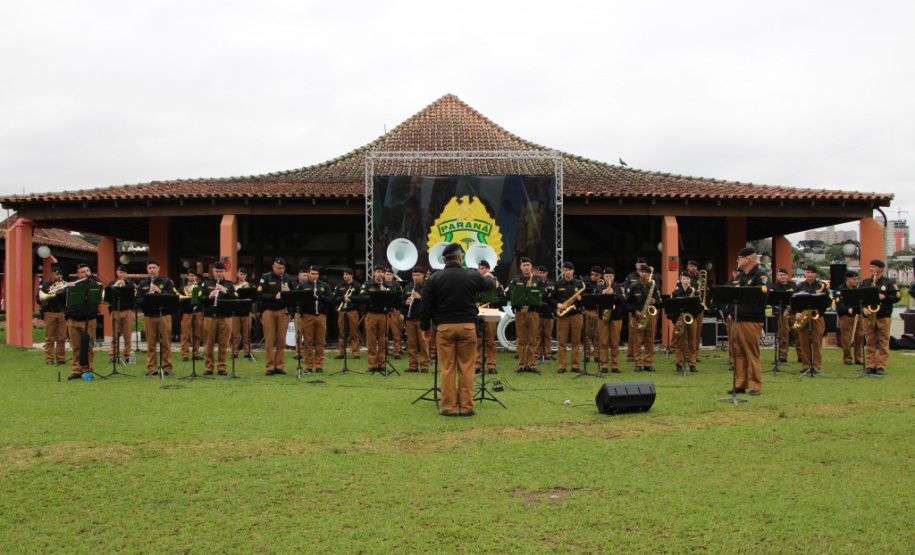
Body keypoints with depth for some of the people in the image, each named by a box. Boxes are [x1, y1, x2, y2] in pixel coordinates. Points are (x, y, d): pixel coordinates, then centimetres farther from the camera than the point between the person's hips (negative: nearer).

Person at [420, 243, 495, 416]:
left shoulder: (435, 278, -1)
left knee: (447, 368, 3)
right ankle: (466, 407, 6)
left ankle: (448, 407, 4)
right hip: (467, 326, 0)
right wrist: (489, 277, 46)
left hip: (444, 326, 0)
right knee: (466, 368, 4)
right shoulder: (472, 276, 1)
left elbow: (426, 305, 1)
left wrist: (425, 327, 12)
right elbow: (489, 284, 23)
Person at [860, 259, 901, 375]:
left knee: (883, 343, -2)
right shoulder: (864, 283, 12)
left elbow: (897, 297, -2)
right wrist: (863, 308, -8)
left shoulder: (889, 282, 4)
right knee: (870, 342, 3)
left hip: (884, 317, -3)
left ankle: (881, 366, 0)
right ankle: (870, 365, 6)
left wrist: (884, 297, -15)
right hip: (868, 316, 3)